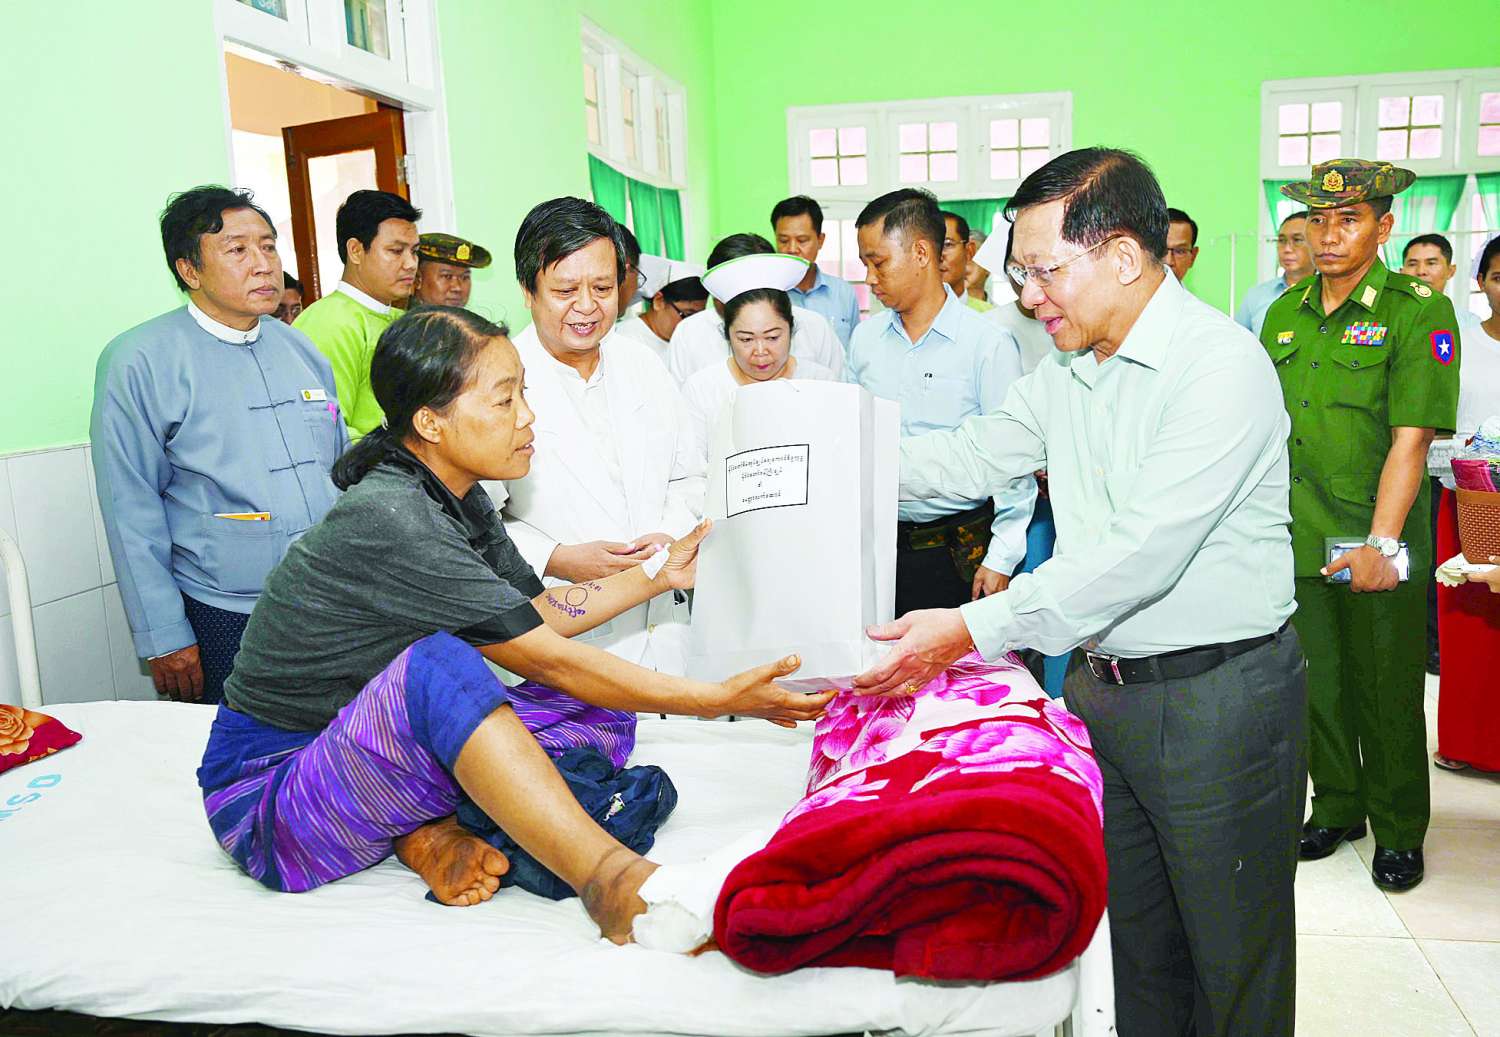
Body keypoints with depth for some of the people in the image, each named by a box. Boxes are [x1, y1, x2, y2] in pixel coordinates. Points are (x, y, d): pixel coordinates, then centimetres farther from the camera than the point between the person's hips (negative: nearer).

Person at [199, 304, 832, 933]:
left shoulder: (457, 498, 1)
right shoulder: (389, 520, -26)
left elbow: (536, 613, 13)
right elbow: (547, 661, -25)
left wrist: (658, 576, 13)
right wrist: (716, 700, -20)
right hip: (269, 791, -8)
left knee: (600, 711, -3)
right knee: (437, 663, -38)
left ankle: (429, 833, -18)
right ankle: (610, 881, -37)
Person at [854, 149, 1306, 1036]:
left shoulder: (1220, 365, -20)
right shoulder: (1068, 371, 7)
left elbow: (1142, 554, -28)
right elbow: (970, 458, 9)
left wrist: (974, 628, -31)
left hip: (1219, 697, -7)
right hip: (1103, 686, 7)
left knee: (1233, 962, 12)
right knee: (1133, 936, 21)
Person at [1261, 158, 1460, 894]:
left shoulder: (1419, 311, -7)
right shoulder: (1283, 315, 8)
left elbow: (1410, 439, -15)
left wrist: (1381, 543, -22)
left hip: (1379, 541, -4)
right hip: (1299, 536, 4)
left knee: (1387, 690, 8)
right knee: (1316, 682, 13)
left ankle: (1398, 832, 27)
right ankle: (1336, 809, 32)